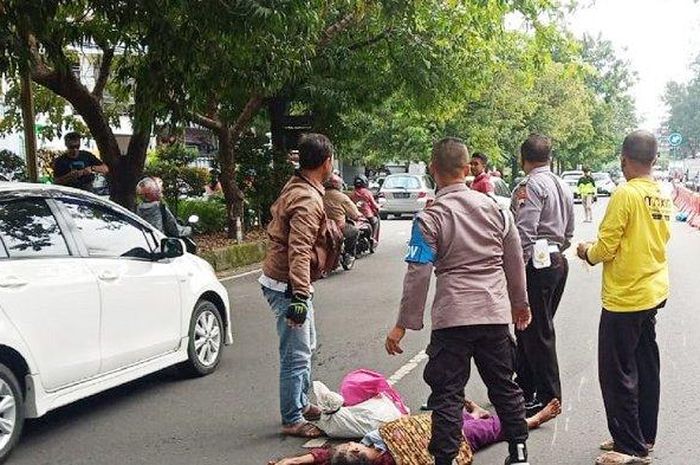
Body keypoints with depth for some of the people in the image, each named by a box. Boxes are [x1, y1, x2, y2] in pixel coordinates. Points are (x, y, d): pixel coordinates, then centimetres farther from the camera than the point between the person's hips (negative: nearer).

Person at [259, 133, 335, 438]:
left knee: (306, 347, 22)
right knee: (296, 356, -3)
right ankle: (292, 421, 6)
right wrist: (300, 297, -32)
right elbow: (299, 252, -30)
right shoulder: (308, 201, -23)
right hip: (287, 287, -11)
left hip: (288, 283, 11)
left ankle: (301, 404, 34)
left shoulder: (295, 187, 8)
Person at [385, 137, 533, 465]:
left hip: (452, 316, -4)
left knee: (447, 392, 2)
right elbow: (515, 261, 11)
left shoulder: (430, 217, -8)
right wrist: (520, 302, 25)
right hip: (496, 313, 5)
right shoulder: (494, 207, 4)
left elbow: (418, 275, -12)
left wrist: (403, 325, -6)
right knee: (504, 385, 18)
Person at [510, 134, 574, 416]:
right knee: (528, 327, 18)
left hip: (537, 264, -9)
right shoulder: (563, 188, 16)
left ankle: (548, 397, 5)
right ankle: (525, 387, 29)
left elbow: (524, 233, -21)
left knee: (537, 332, -2)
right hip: (558, 261, 9)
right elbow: (568, 233, 20)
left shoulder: (530, 186, -12)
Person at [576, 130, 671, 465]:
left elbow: (605, 247, -18)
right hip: (654, 293, 8)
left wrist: (586, 252, 4)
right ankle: (644, 436, 27)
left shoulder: (626, 194, -18)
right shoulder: (662, 197, 5)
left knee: (618, 373, 0)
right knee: (645, 367, 16)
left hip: (625, 297, -8)